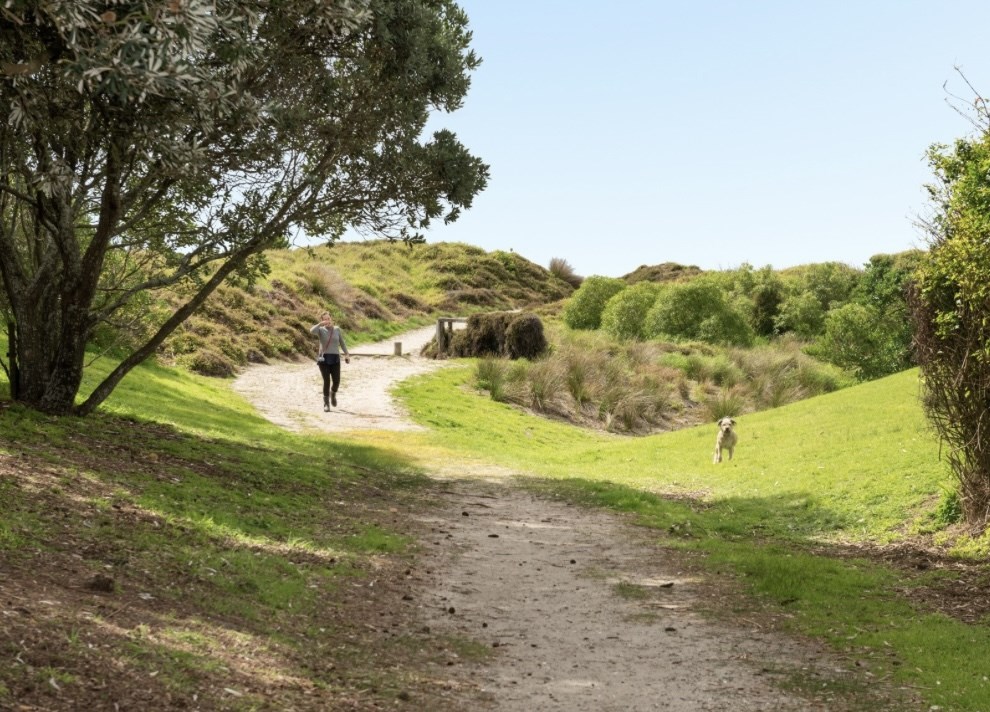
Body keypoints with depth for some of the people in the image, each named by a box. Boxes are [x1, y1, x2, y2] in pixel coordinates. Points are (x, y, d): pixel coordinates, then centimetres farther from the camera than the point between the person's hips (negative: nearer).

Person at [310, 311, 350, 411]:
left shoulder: (337, 329, 7)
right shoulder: (321, 330, -1)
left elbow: (342, 343, 13)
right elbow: (312, 331, -24)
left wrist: (347, 354, 5)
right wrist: (321, 324, -29)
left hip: (335, 359, 2)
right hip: (323, 359, -2)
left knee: (336, 381, -4)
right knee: (326, 381, -11)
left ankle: (333, 394, 32)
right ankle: (326, 404, 3)